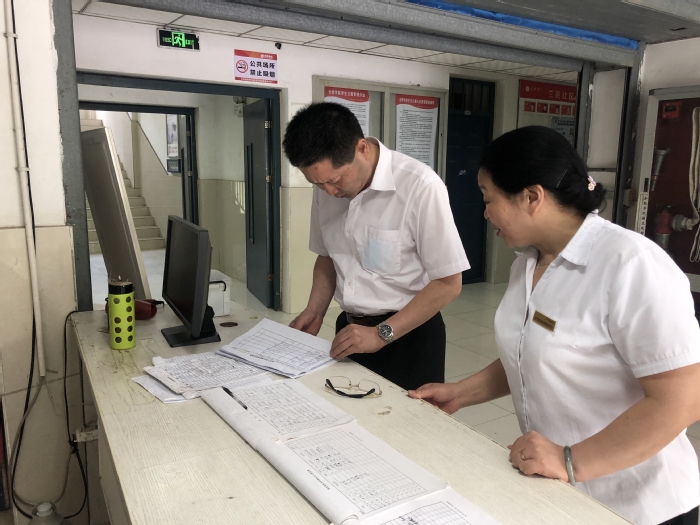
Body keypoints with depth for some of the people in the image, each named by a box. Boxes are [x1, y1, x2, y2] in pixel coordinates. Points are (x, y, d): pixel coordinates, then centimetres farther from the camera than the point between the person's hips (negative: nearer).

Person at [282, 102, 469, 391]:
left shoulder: (419, 186, -22)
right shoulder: (327, 187, -3)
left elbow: (448, 283, -18)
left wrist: (383, 334, -21)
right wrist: (315, 310, -3)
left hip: (408, 335, -5)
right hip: (350, 329, 6)